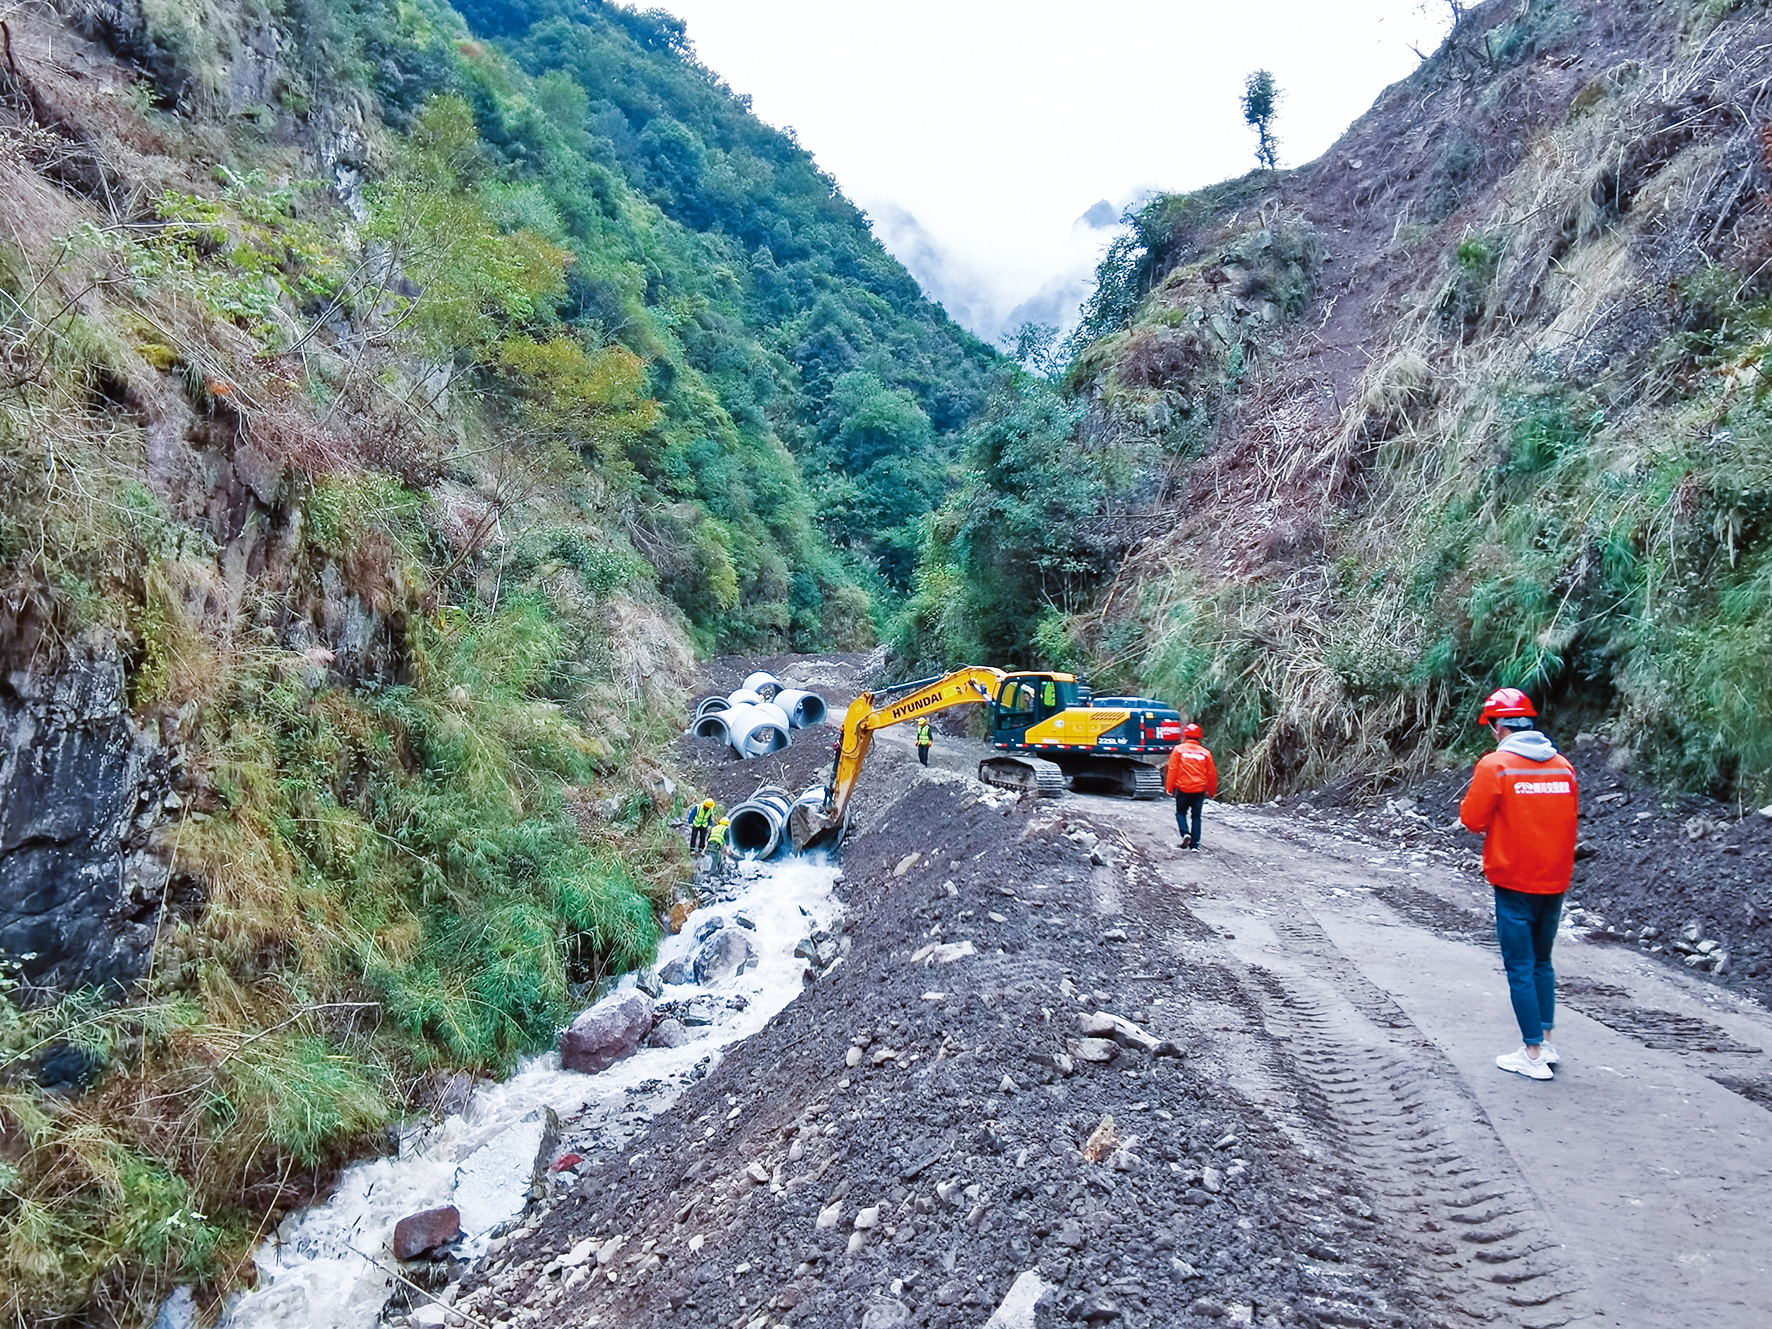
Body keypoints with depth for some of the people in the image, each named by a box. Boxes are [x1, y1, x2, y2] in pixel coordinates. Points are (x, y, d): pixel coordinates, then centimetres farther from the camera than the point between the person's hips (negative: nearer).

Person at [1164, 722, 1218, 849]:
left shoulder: (1179, 749, -3)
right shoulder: (1205, 753, 2)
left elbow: (1172, 770, -6)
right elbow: (1212, 774, 6)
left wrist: (1169, 788, 0)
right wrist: (1212, 791, 17)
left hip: (1183, 788, -2)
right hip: (1200, 790, 2)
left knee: (1181, 812, 16)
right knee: (1196, 816, 9)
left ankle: (1185, 833, -9)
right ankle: (1195, 845, 7)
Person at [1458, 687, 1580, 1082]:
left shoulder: (1495, 764, -14)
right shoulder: (1563, 765, 3)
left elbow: (1473, 819, -13)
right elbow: (1568, 818, 13)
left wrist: (1467, 805, 8)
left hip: (1514, 881, -6)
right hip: (1555, 880, 6)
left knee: (1520, 968, 2)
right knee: (1541, 962, 20)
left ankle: (1533, 1055, 5)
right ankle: (1546, 1042, 25)